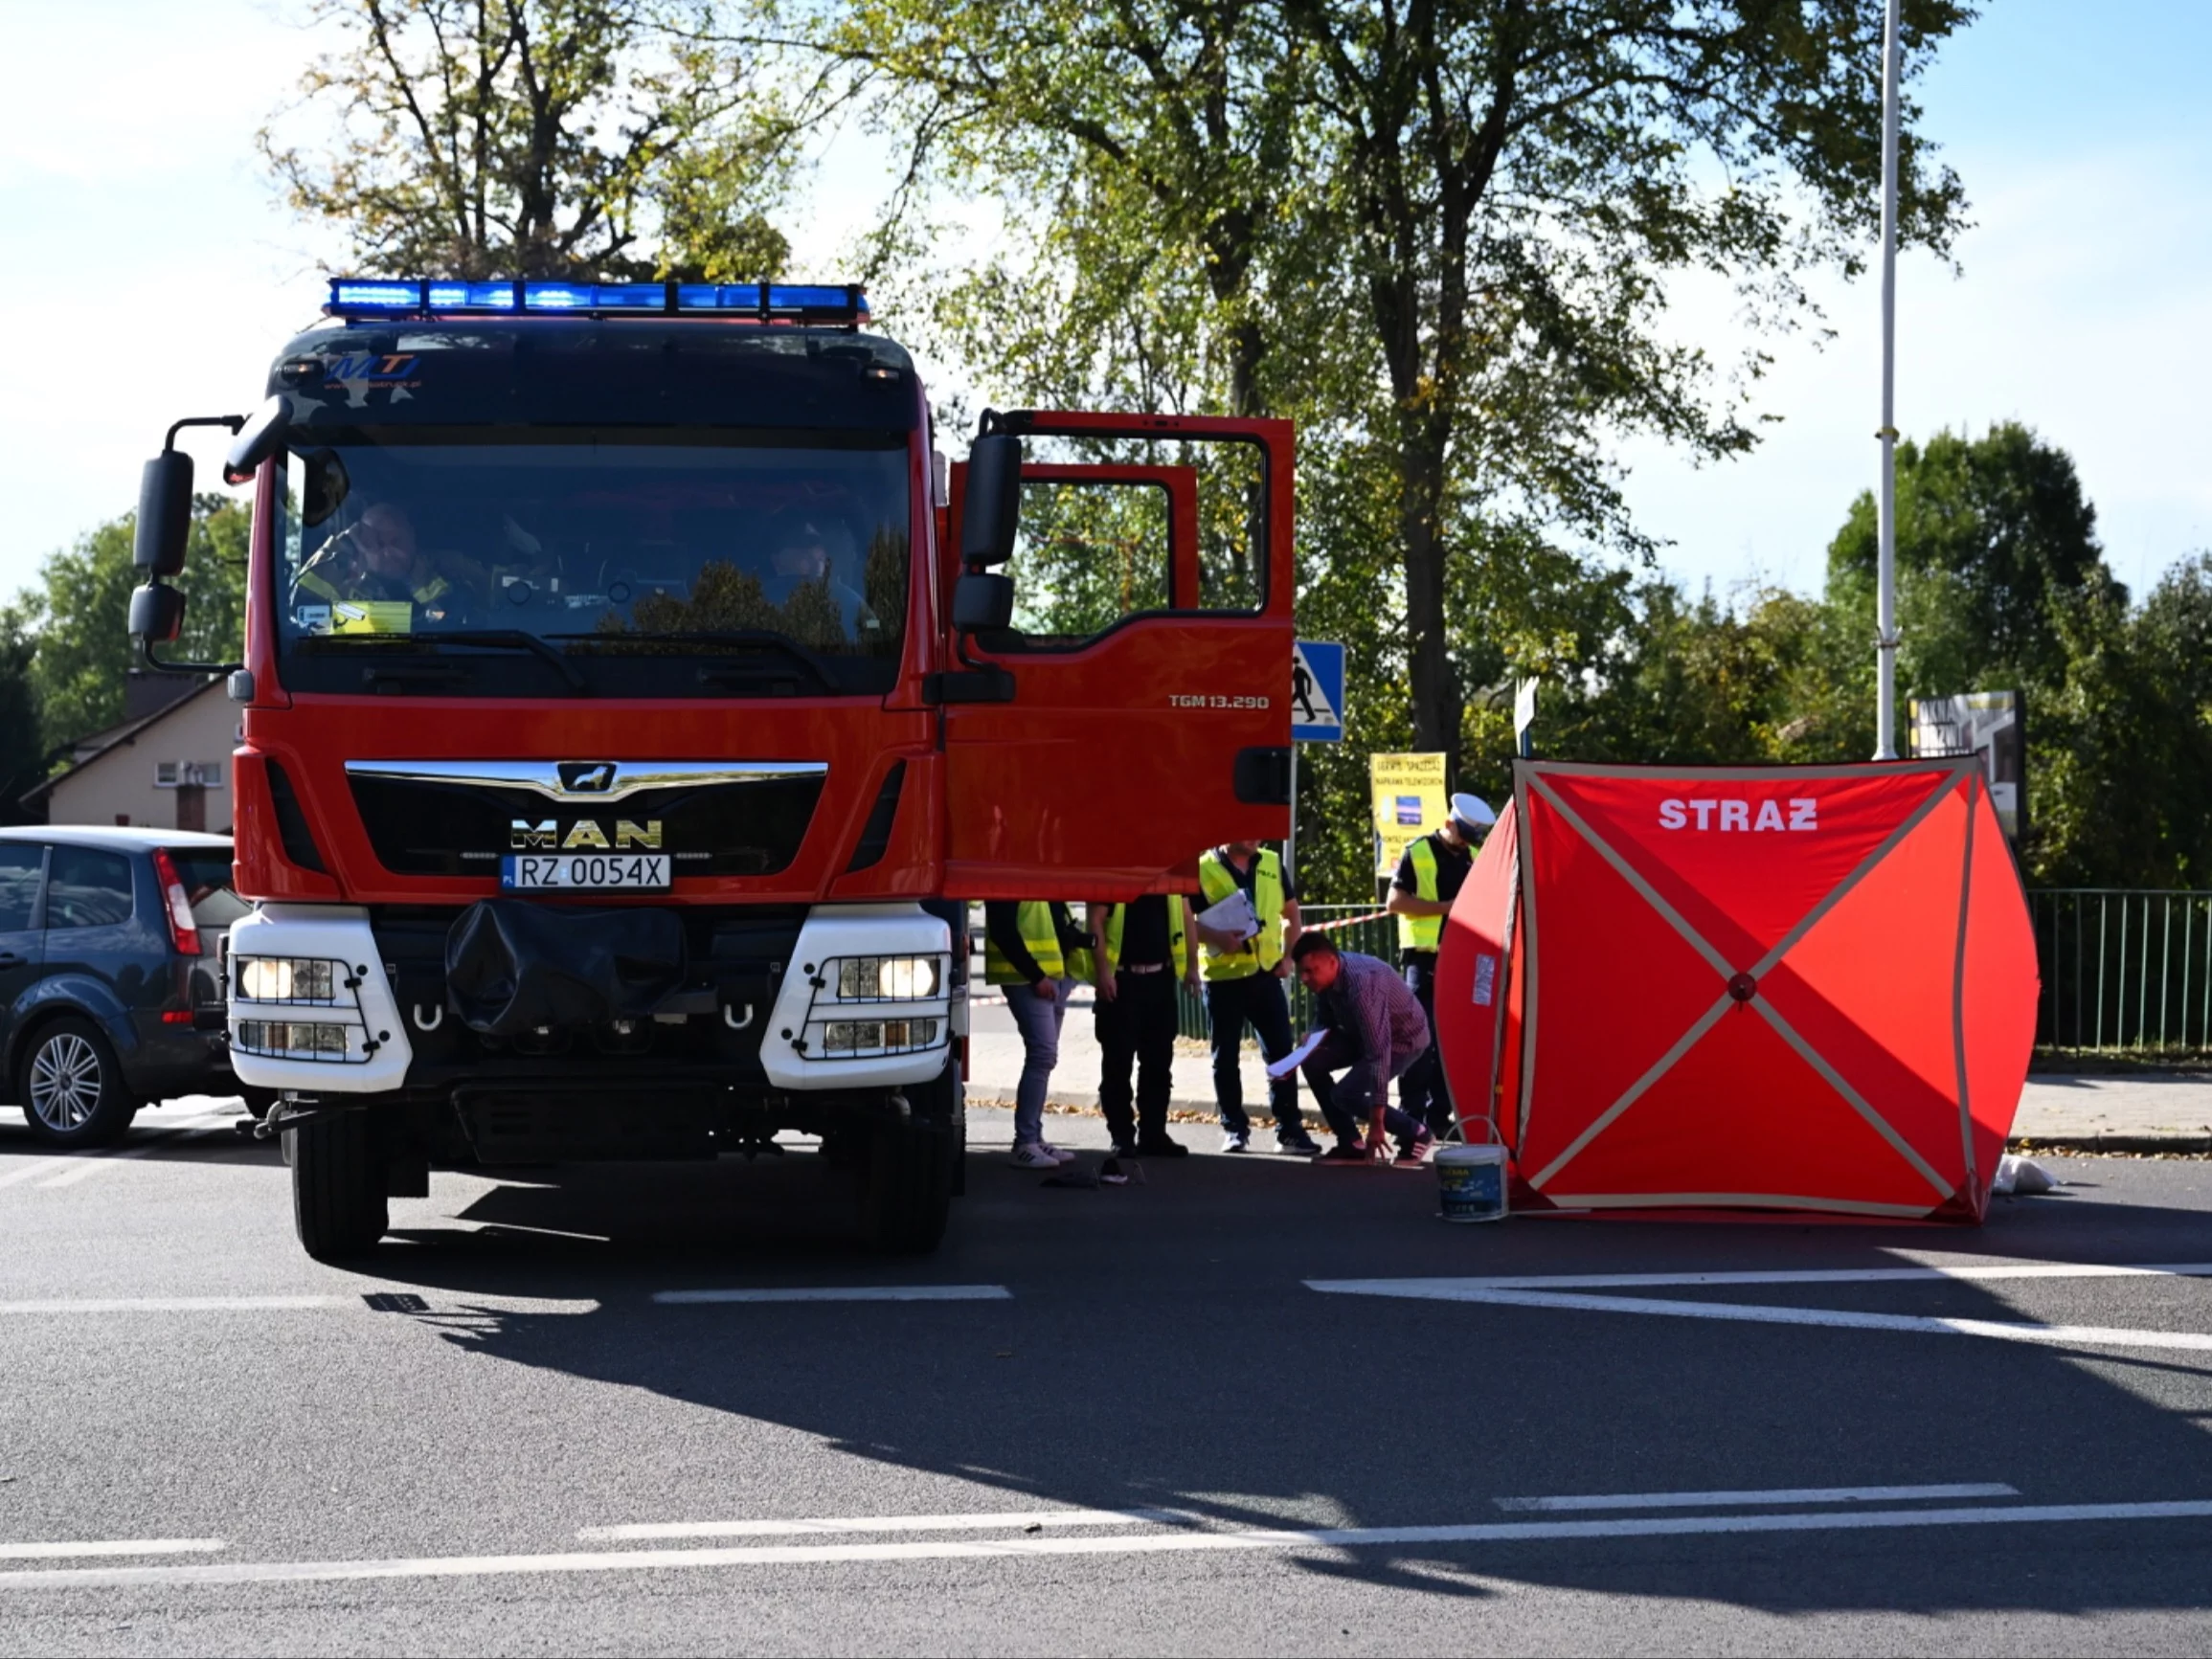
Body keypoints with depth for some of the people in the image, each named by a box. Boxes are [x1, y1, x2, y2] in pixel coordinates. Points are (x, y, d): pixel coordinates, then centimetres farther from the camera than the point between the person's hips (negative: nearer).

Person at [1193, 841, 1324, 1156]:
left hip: (1266, 973, 4)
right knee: (1226, 1057, 4)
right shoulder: (1203, 869, -6)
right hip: (1223, 977, -3)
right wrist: (1218, 937, -22)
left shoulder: (1271, 864, 9)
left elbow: (1290, 912, 18)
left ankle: (1289, 1129, 8)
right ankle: (1234, 1128, 15)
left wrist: (1288, 957, 7)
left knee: (1281, 1050, 2)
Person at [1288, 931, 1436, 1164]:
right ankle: (1350, 1143, 1)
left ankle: (1415, 1134, -1)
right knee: (1313, 1063, -9)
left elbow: (1378, 1052, -40)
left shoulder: (1361, 985, -38)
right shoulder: (1328, 975, -13)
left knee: (1345, 1094, -20)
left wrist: (1376, 1122, -41)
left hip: (1404, 1039, -8)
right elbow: (1327, 1023, 7)